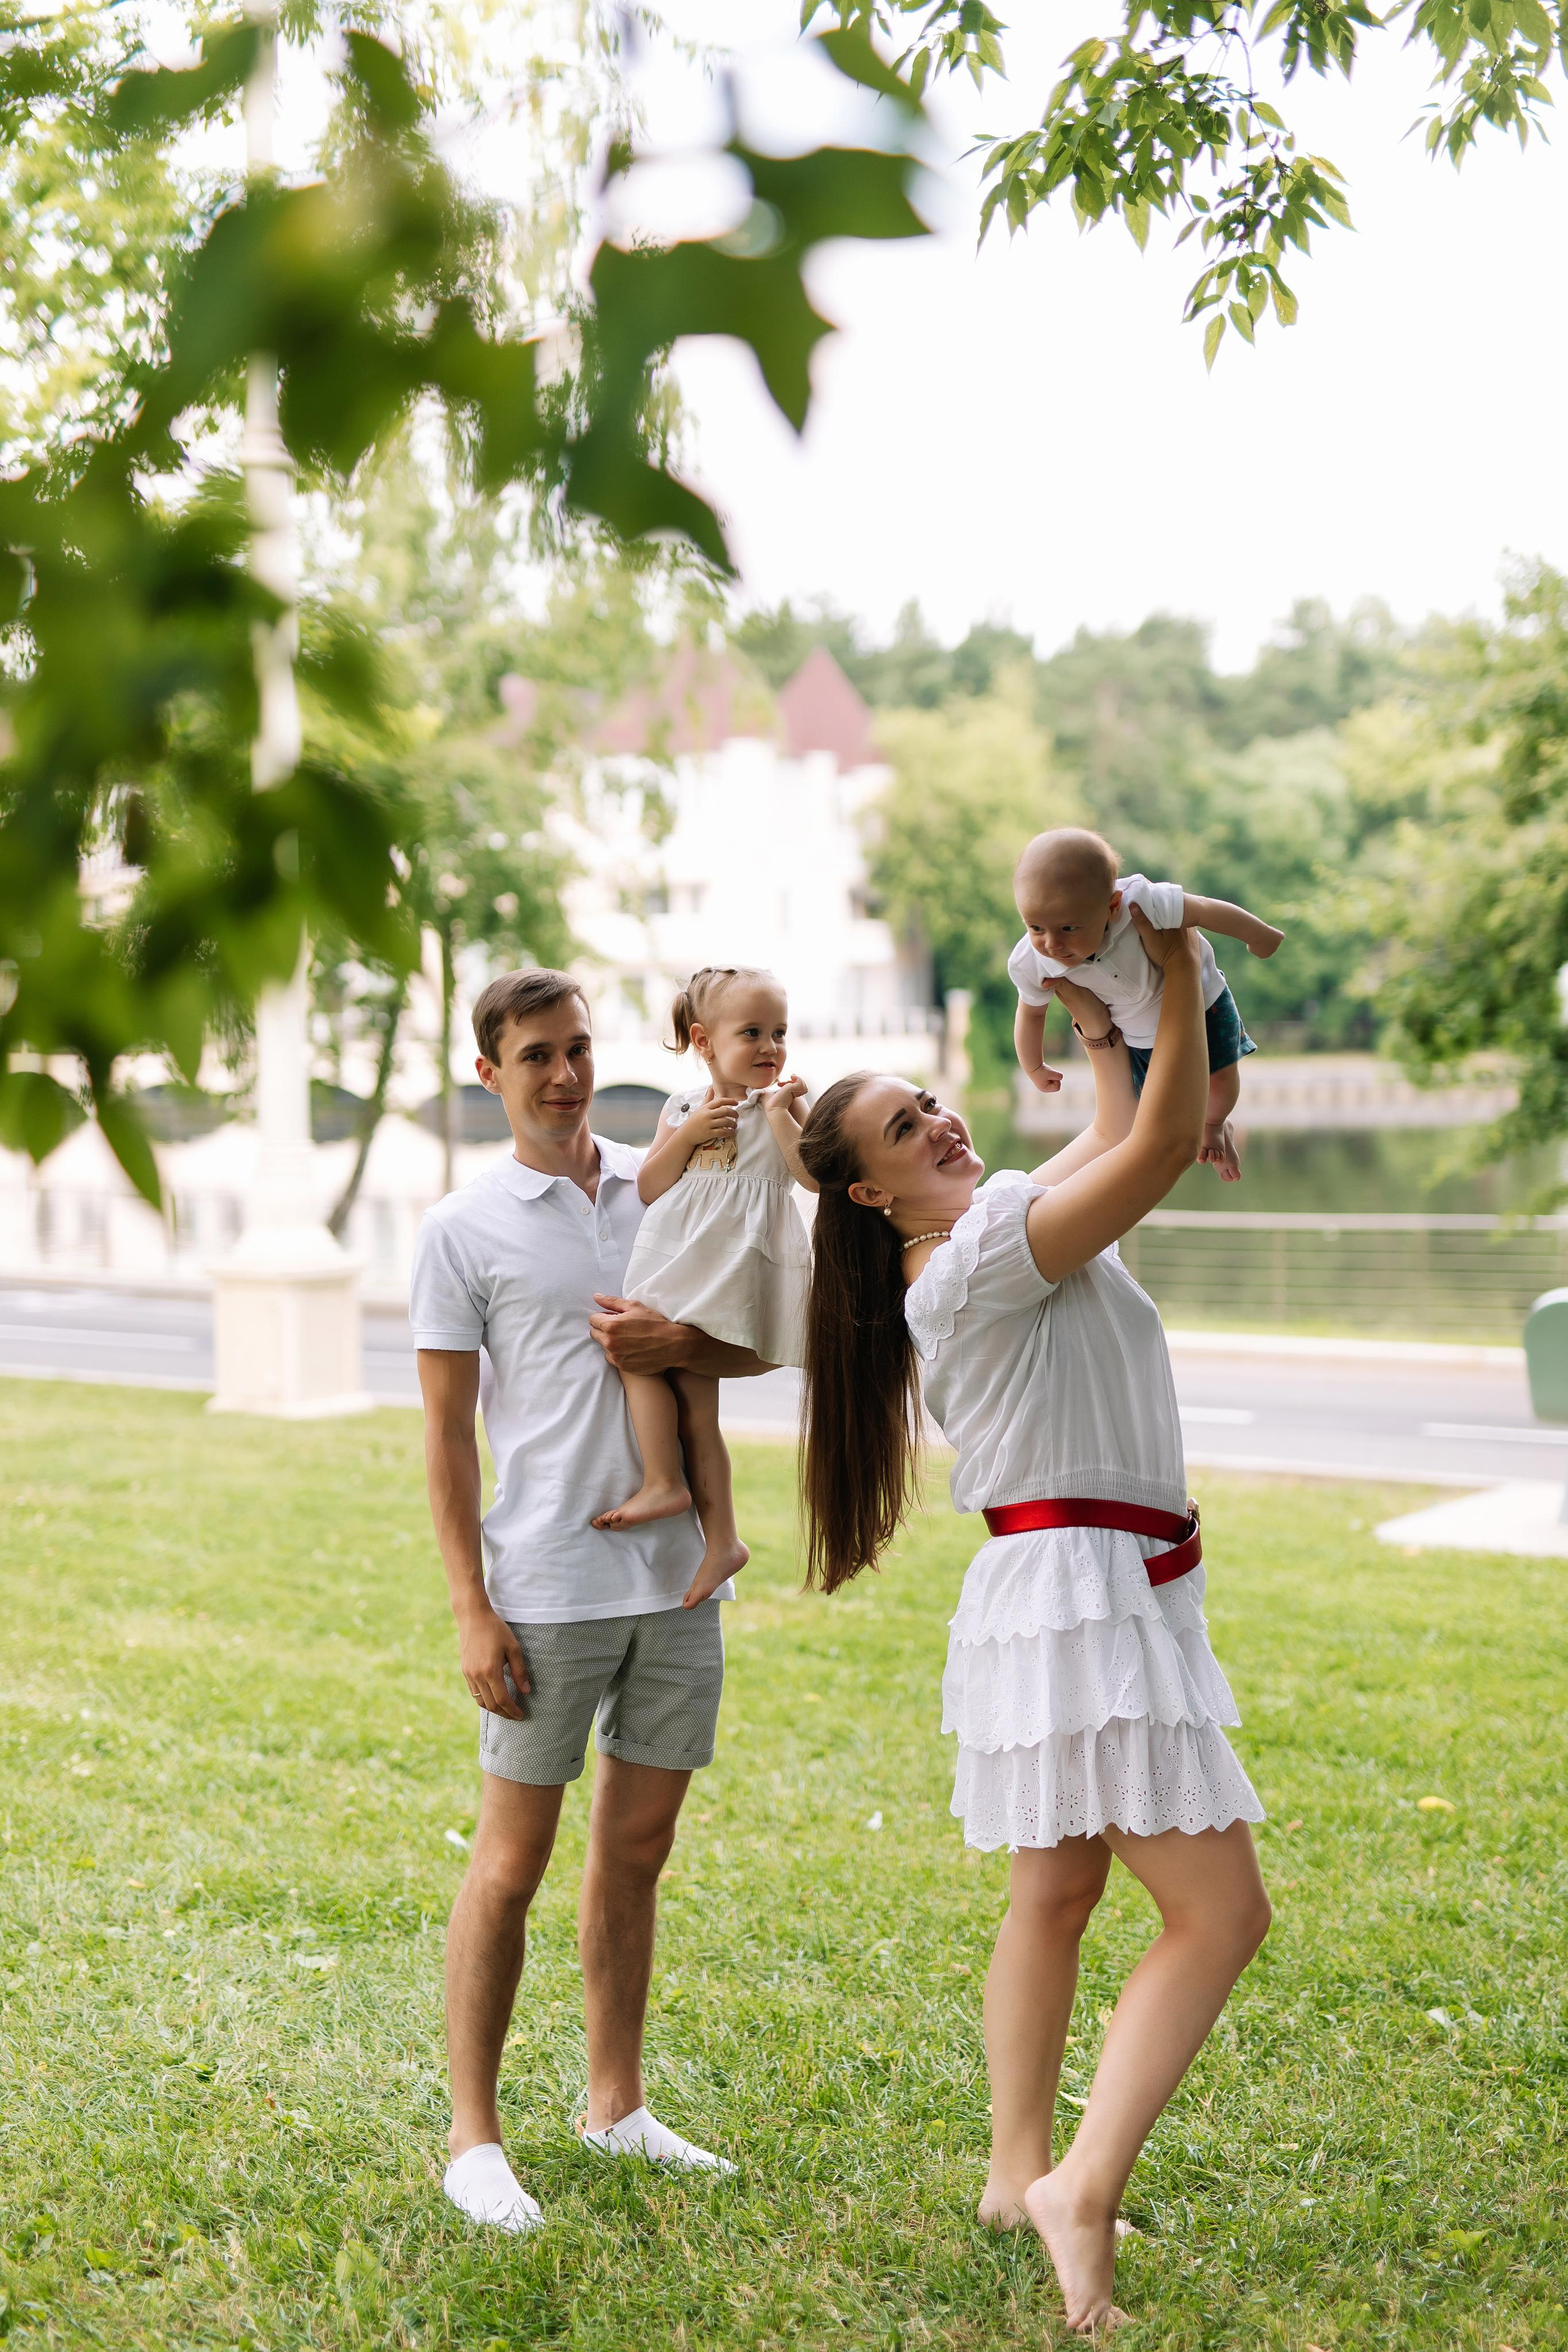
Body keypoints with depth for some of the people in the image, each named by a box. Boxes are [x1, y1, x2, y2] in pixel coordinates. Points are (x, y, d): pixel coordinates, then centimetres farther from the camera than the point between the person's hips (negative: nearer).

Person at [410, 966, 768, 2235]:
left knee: (637, 1851, 13)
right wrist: (472, 1609, -9)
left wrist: (677, 1346, -10)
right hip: (548, 1591, -4)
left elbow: (759, 1342, 13)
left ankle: (617, 2106, 27)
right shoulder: (464, 1228, -3)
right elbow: (448, 1432, -3)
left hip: (678, 1577, 4)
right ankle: (474, 2136, 15)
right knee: (512, 1862, 2)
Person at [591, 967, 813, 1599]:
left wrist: (778, 1112, -15)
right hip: (678, 1260, 5)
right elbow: (648, 1187, 8)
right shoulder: (684, 1106, 12)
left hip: (736, 1260, -5)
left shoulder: (784, 1101, 2)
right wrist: (688, 1133, -5)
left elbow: (816, 1175, -10)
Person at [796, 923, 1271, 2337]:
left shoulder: (990, 1226, 11)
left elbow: (1115, 1138, 25)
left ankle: (1019, 2174, 28)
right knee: (1221, 1913, -9)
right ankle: (1086, 2186, -11)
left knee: (1058, 1896, 18)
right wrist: (1180, 976, -17)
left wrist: (1097, 1018, 26)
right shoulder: (987, 1250, -18)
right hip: (1087, 1597, -11)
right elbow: (1164, 1144, -22)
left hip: (1060, 1596, 11)